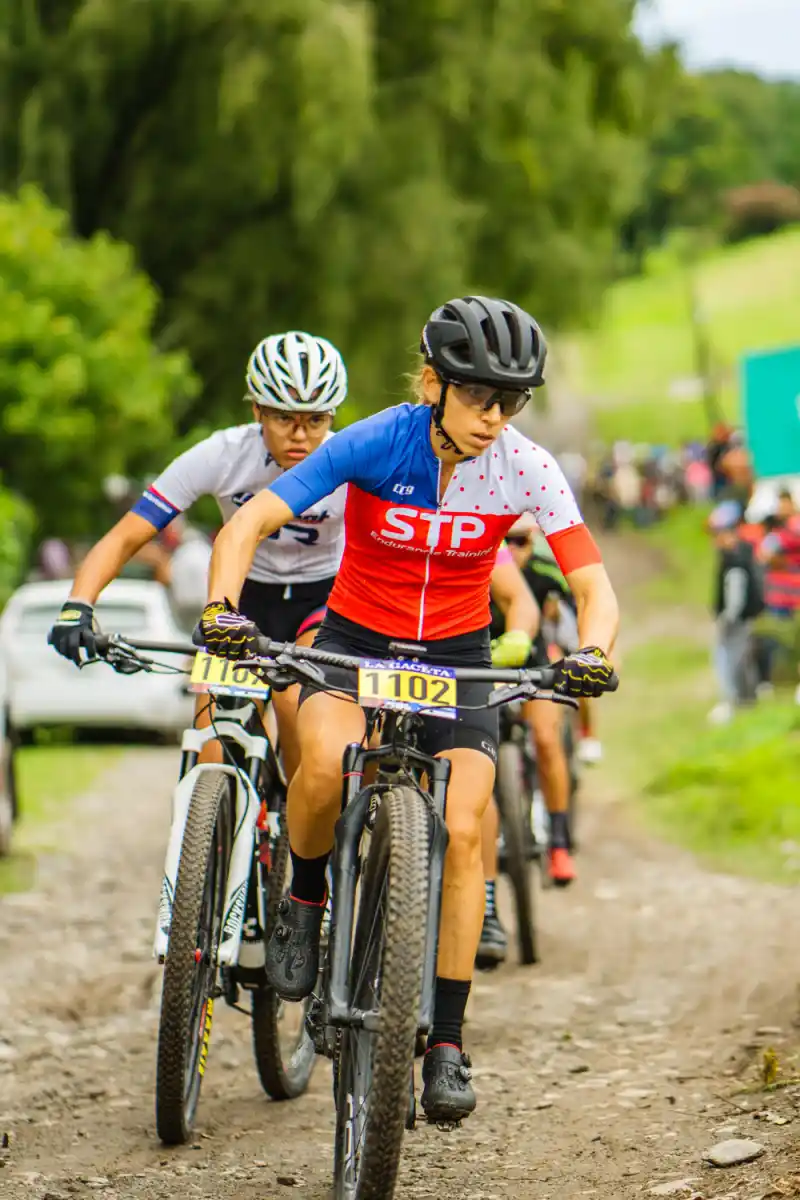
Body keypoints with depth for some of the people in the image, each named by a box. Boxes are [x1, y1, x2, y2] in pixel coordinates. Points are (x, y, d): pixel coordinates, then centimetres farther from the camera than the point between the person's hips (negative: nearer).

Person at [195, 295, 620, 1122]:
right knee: (326, 760, -34)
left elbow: (593, 585, -14)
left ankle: (446, 1044, -5)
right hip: (354, 641, -1)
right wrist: (221, 607, -44)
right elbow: (249, 524, -25)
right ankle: (304, 900, -3)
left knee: (462, 831, -17)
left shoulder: (526, 471, -15)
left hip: (456, 657, 2)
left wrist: (591, 653, -37)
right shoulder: (373, 446, -20)